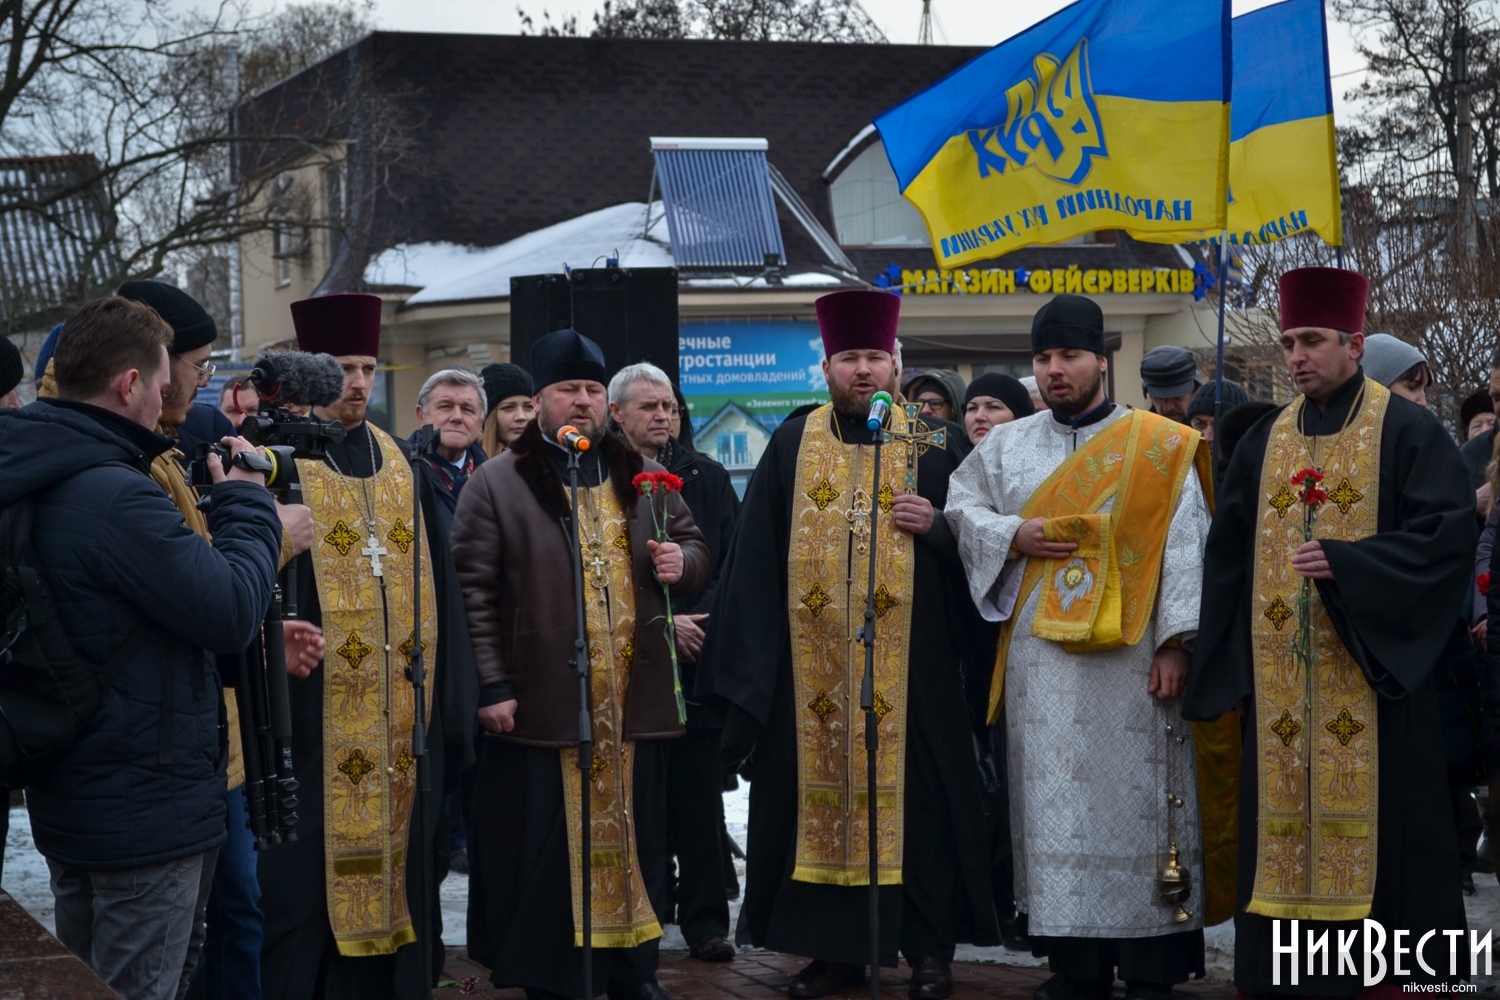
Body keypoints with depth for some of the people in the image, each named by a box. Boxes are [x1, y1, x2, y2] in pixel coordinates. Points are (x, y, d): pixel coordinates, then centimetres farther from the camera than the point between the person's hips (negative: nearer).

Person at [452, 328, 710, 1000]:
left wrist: (682, 562, -6)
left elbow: (695, 549, 20)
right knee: (548, 846, 1)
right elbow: (474, 591, -6)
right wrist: (492, 687, -13)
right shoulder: (497, 484, -1)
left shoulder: (642, 477, 13)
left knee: (633, 838, 8)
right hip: (542, 704, -4)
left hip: (634, 701, 4)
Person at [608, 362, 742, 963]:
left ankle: (706, 919, 6)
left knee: (700, 796, 1)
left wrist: (702, 620, -9)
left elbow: (735, 562, 6)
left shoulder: (707, 478, 11)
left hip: (699, 660, 2)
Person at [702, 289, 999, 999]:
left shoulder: (932, 445, 6)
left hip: (909, 663, -1)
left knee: (913, 799, 1)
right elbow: (756, 555, 6)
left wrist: (935, 526, -13)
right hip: (813, 664, 1)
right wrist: (751, 659, 0)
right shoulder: (793, 444, 8)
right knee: (822, 792, 3)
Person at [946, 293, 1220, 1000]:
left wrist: (1174, 643, -12)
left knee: (1133, 804, -3)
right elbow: (961, 506, 18)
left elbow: (1184, 544, -4)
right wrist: (1013, 536, -3)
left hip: (1129, 661, -4)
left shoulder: (1157, 447, 0)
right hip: (1039, 660, 4)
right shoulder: (1008, 446, 13)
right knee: (1056, 805, 4)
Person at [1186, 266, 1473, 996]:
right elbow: (1228, 559, 11)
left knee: (1374, 819, -3)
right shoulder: (1264, 442, 12)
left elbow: (1447, 535, -11)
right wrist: (1229, 667, 2)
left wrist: (1346, 563, -20)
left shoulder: (1406, 433, -2)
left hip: (1373, 672, -4)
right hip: (1280, 682, 4)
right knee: (1286, 824, 4)